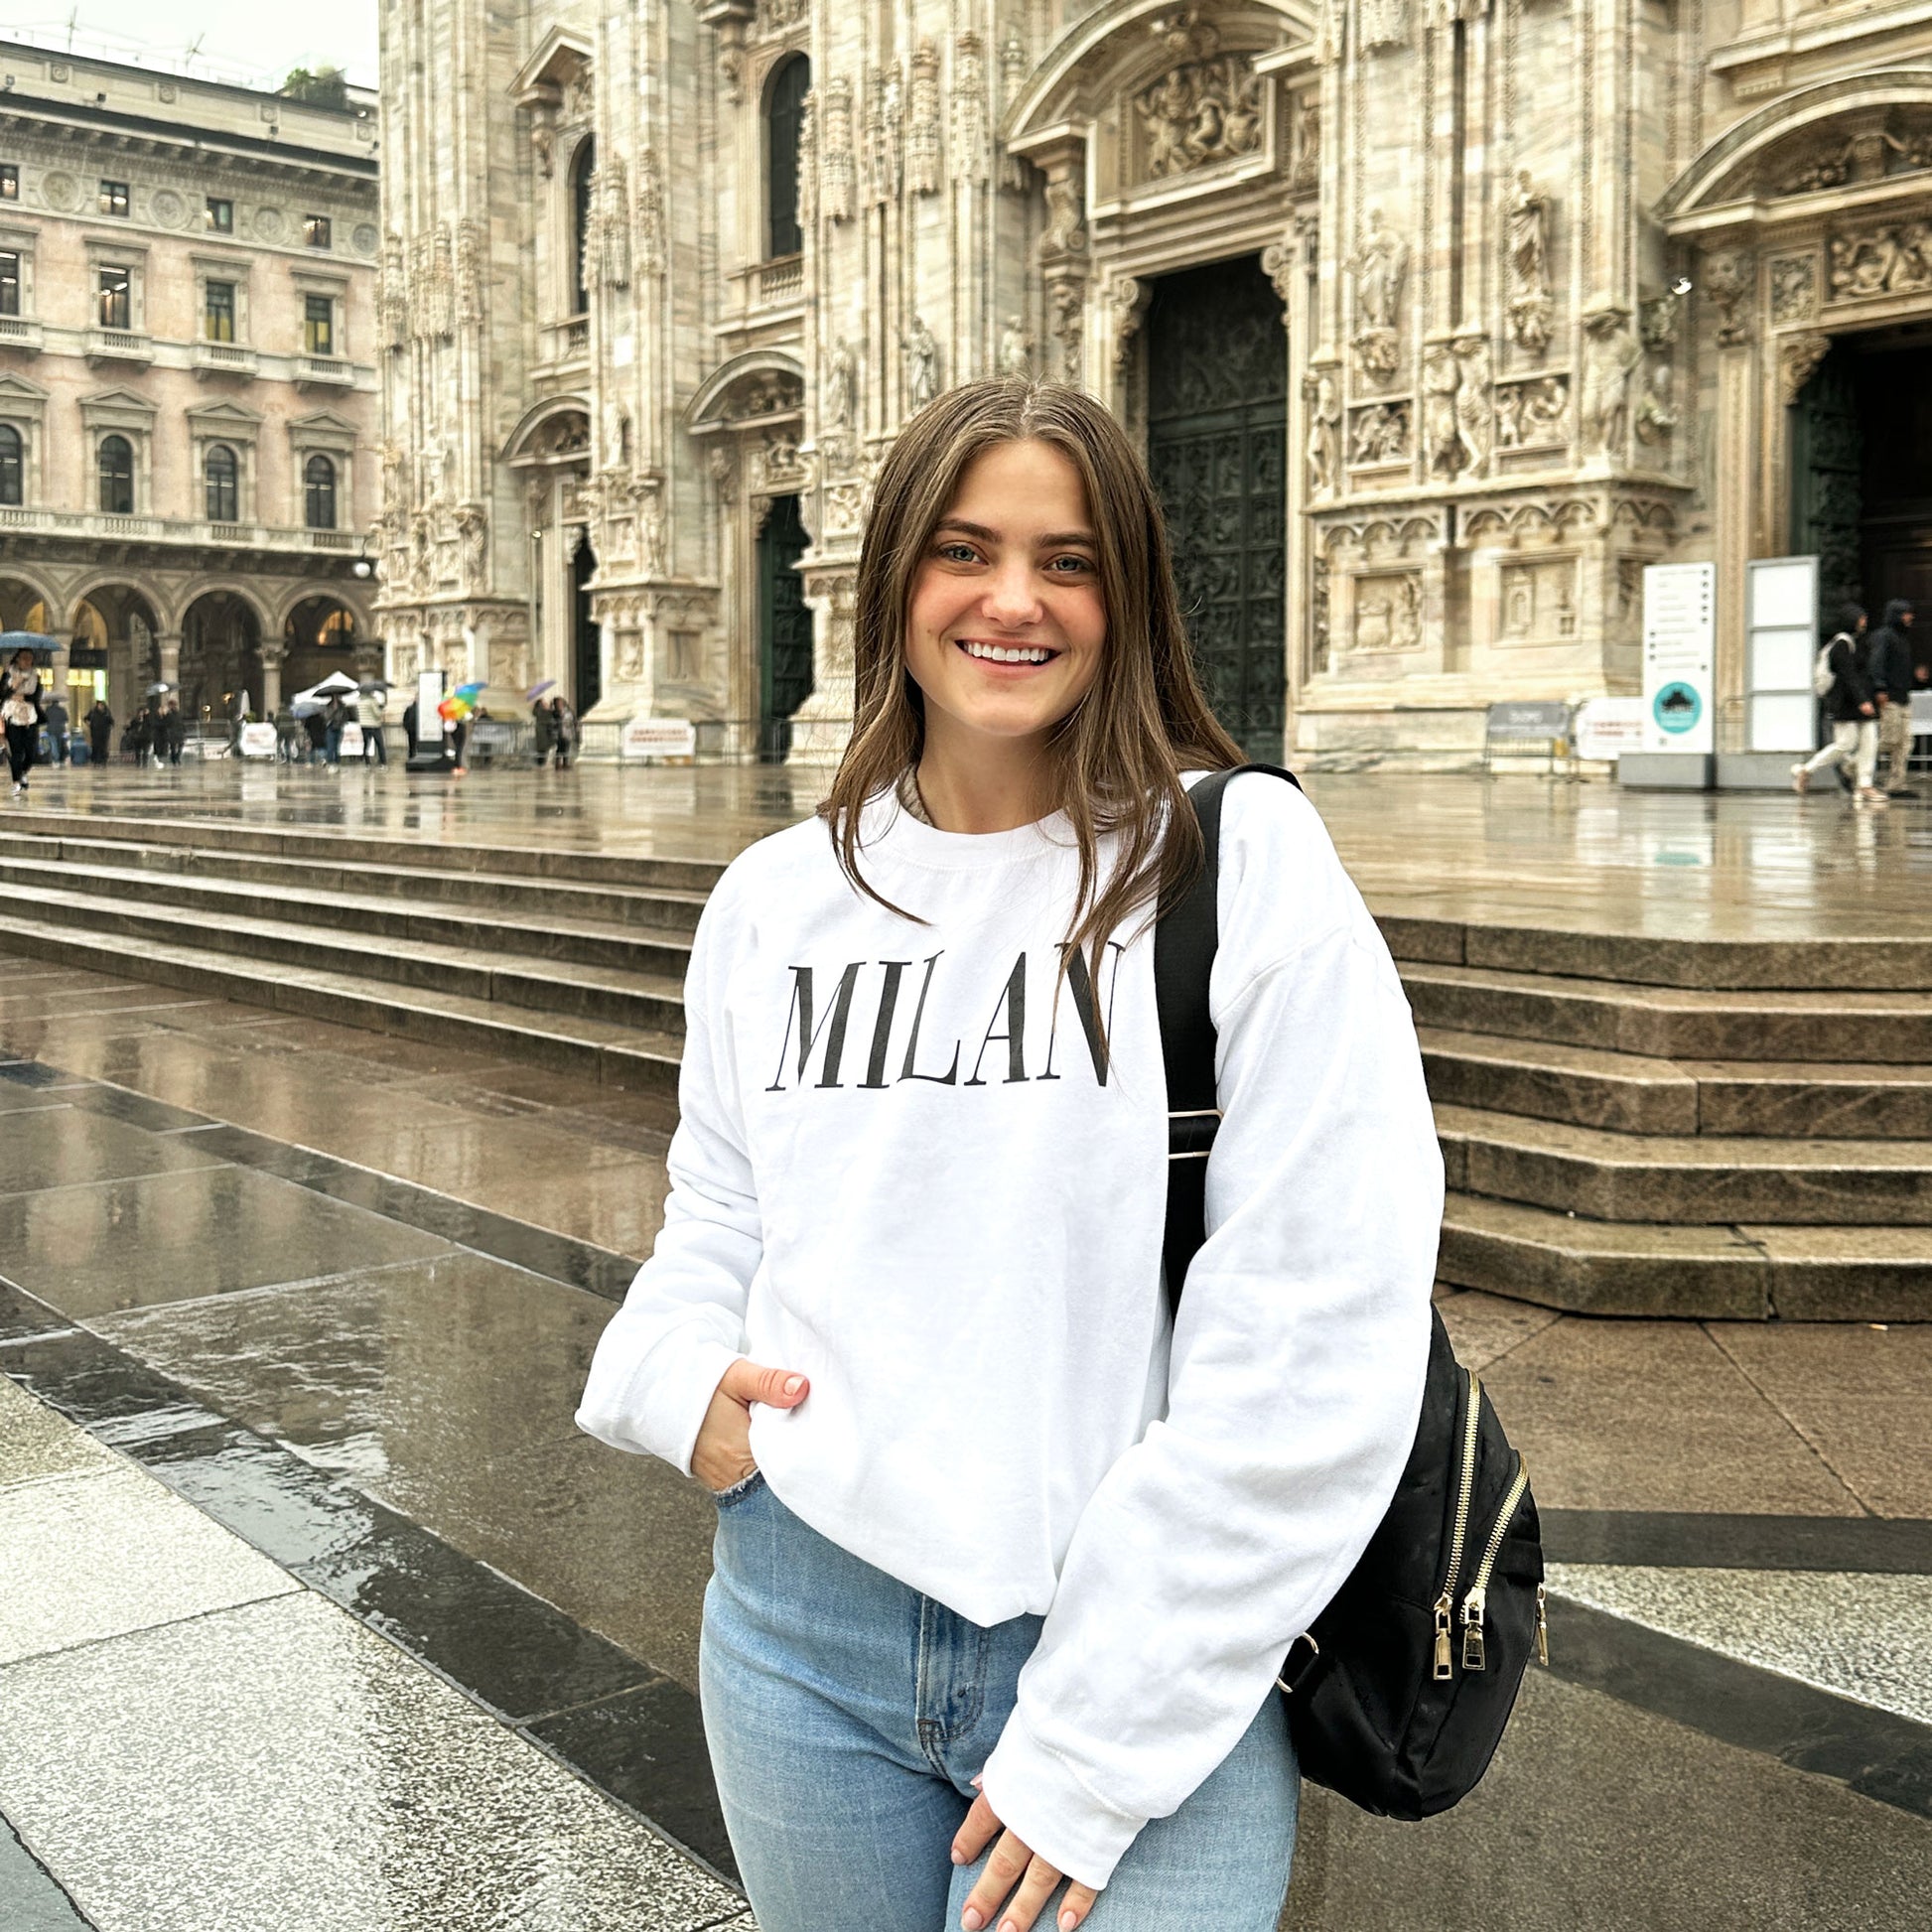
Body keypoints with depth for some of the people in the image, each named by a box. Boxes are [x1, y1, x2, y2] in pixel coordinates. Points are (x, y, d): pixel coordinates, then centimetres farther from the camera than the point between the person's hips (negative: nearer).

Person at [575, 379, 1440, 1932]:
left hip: (1138, 1669, -4)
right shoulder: (775, 899, 4)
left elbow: (1323, 1337, -15)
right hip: (799, 1629, 4)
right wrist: (682, 1379, -6)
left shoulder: (1241, 865, -11)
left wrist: (1100, 1746, -14)